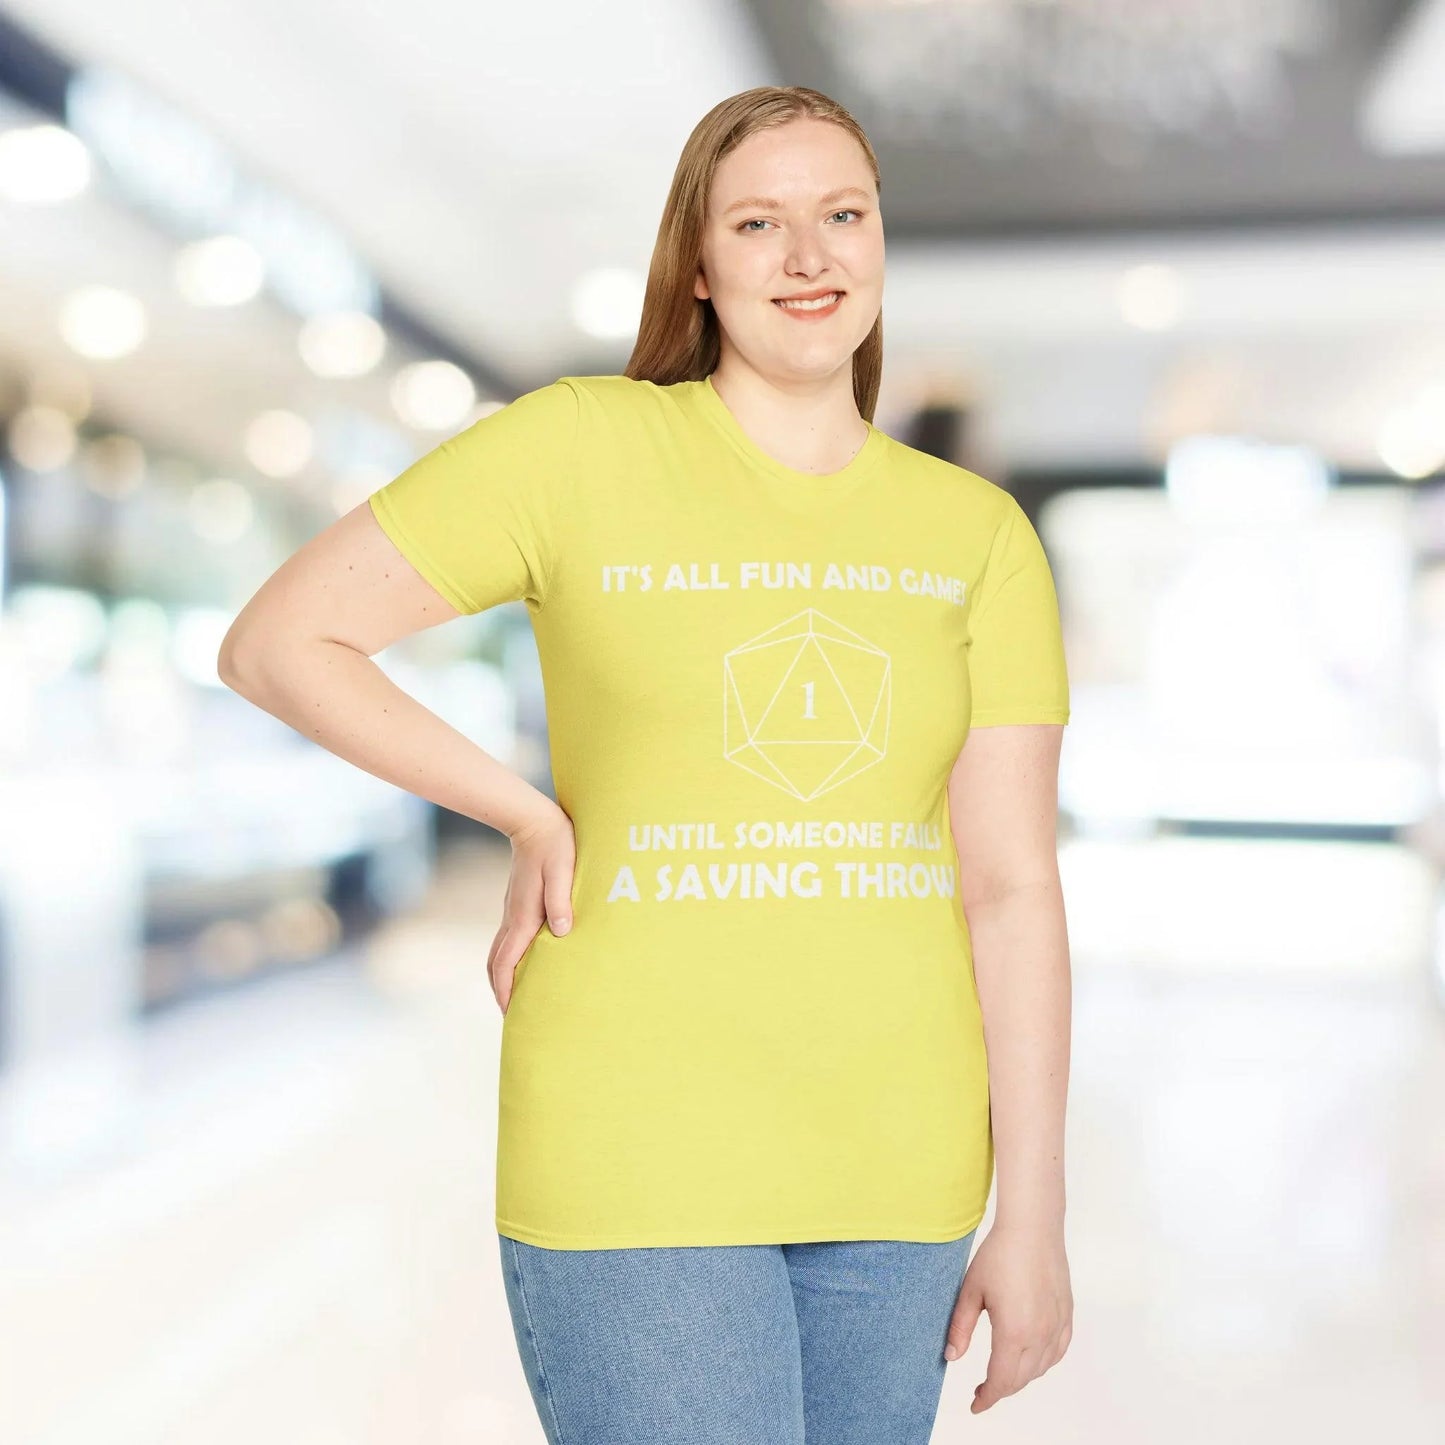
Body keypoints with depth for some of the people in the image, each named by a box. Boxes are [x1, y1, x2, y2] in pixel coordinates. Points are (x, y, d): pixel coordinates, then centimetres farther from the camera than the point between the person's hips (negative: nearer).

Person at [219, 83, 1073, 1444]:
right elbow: (274, 643, -3)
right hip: (636, 1161, -3)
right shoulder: (580, 445, -5)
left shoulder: (980, 534, 3)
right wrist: (535, 821, -5)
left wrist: (1033, 1218, -2)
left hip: (892, 1173, 4)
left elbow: (1012, 886, 0)